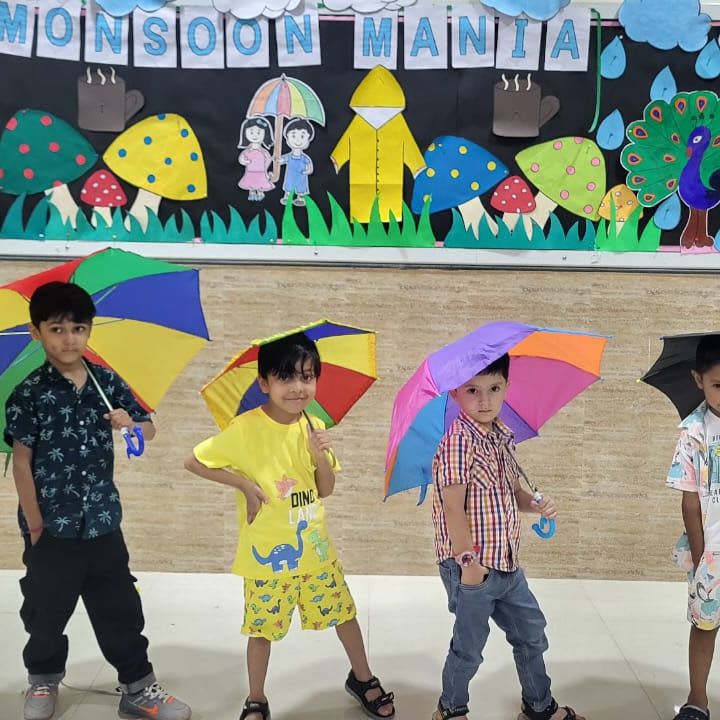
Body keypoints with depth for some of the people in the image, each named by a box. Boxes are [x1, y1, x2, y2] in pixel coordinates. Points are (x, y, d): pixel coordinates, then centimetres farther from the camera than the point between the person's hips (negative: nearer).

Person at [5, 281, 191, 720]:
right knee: (46, 611, 16)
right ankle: (43, 680, 41)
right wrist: (35, 523, -9)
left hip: (103, 521, 2)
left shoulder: (108, 383, -2)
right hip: (51, 526, -2)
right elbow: (22, 462, -9)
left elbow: (150, 431, 6)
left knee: (121, 609, 11)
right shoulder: (29, 394, -11)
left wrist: (130, 424, -17)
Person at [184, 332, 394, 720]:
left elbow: (326, 490, 2)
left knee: (344, 614, 17)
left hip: (314, 547, 4)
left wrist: (321, 456, -17)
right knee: (262, 629, 12)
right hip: (267, 554, -4)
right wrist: (244, 483, -19)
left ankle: (362, 678, 41)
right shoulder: (245, 429, -18)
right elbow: (194, 462, -12)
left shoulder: (314, 427, -3)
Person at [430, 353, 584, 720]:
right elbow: (453, 507, -23)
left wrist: (536, 505, -3)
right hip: (473, 566, -8)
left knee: (532, 633, 21)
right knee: (469, 645, 10)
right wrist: (468, 561, -22)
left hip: (507, 563, 8)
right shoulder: (459, 441, -20)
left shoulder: (503, 437, 5)